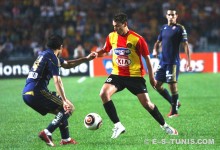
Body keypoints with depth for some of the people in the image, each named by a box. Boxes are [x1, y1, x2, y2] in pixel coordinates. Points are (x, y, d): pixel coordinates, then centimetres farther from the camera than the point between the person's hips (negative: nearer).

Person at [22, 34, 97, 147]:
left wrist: (86, 58, 35)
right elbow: (57, 81, -18)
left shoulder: (45, 54, 22)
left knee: (61, 111, 22)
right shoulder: (52, 57, -7)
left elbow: (67, 64, 36)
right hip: (37, 92, -10)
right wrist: (64, 101, -23)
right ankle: (47, 133, -16)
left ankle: (66, 139, 18)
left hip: (26, 94, 10)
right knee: (68, 108, -6)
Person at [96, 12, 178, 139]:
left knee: (146, 103, -5)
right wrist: (96, 54, -6)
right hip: (117, 74, 4)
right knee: (104, 94, -21)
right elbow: (105, 51, 17)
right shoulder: (111, 37, 0)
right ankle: (118, 126, -14)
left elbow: (147, 58, -5)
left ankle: (165, 126, 19)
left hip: (135, 76, -3)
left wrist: (152, 78, -2)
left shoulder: (137, 39, -13)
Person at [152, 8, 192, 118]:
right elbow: (158, 42, 23)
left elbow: (185, 45, -8)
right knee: (157, 85, 7)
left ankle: (174, 111, 7)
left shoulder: (180, 28, -5)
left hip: (173, 62, -7)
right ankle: (174, 103, 22)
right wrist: (155, 50, 1)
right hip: (163, 61, 7)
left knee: (172, 85, -6)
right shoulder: (164, 28, 13)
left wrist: (188, 62, -15)